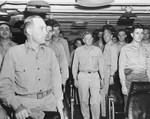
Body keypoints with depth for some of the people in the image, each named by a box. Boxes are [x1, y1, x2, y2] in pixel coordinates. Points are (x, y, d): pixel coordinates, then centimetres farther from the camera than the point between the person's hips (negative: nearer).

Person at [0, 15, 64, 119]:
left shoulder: (50, 53, 5)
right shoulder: (13, 52, -6)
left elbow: (56, 81, 8)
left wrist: (60, 107, 4)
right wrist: (16, 106, -21)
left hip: (49, 103, 3)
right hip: (25, 105, -3)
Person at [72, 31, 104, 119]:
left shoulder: (98, 50, 6)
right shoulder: (78, 50, 4)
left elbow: (101, 64, 11)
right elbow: (75, 65, 8)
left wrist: (102, 77, 9)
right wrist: (75, 78, 5)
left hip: (95, 76, 0)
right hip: (82, 76, 0)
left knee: (96, 101, -6)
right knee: (84, 100, 7)